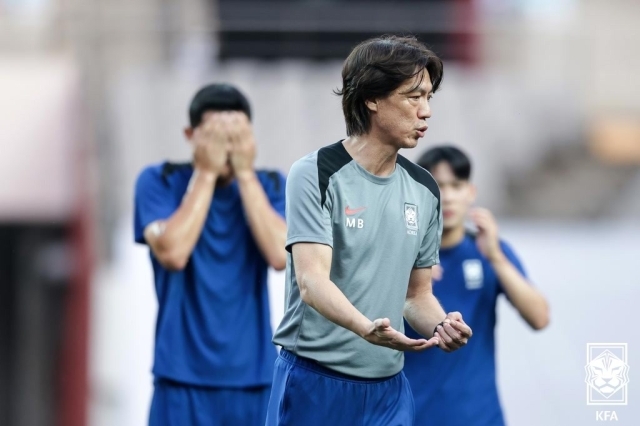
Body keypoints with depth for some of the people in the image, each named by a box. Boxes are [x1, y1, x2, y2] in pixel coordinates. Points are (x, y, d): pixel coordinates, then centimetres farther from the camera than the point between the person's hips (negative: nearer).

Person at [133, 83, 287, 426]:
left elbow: (281, 255, -11)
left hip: (254, 378, 3)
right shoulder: (160, 181, -1)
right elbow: (172, 253, -17)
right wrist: (206, 173, -13)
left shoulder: (270, 186, 6)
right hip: (184, 378, -3)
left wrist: (244, 174, -11)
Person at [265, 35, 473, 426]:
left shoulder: (425, 190, 9)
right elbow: (311, 281, -19)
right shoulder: (316, 175, -9)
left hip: (388, 390, 5)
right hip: (314, 383, -5)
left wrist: (441, 327, -7)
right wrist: (367, 328, -37)